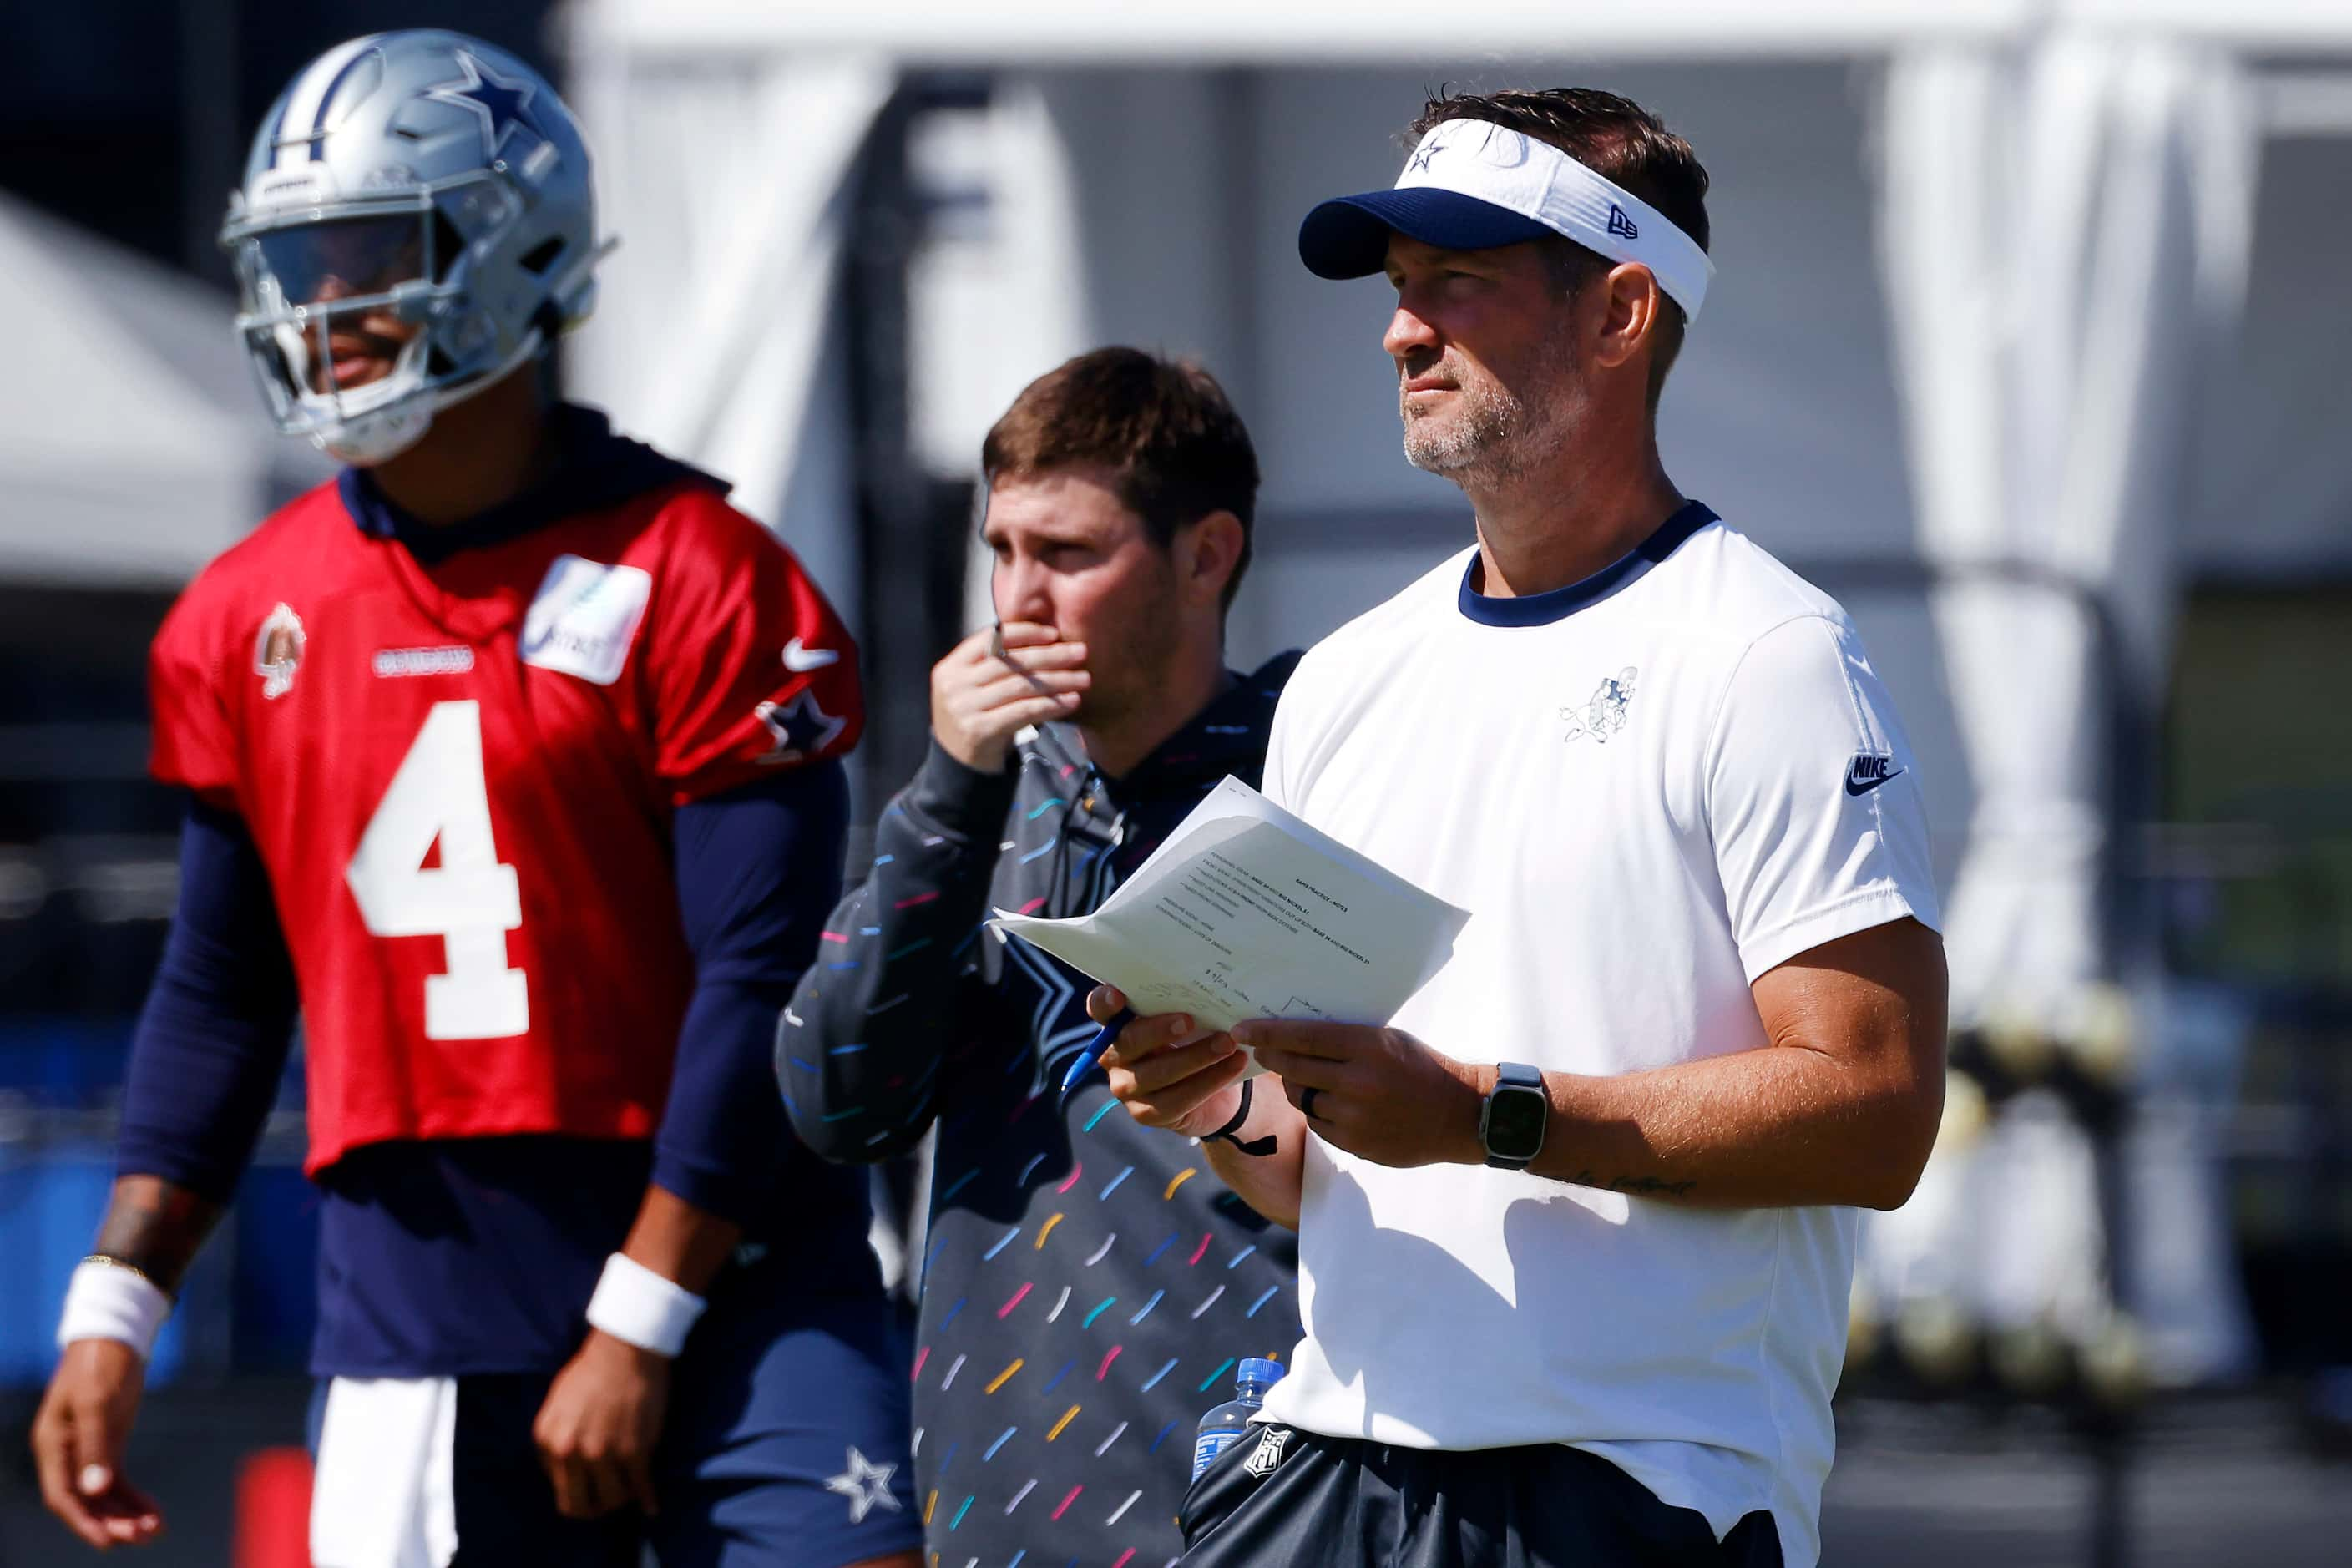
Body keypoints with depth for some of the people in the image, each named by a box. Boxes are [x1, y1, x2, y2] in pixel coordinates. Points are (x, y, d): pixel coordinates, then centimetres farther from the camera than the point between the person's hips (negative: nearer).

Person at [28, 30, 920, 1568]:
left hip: (716, 1291, -4)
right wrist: (112, 1315, 9)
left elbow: (761, 982, -10)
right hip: (418, 1312, 4)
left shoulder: (697, 580, -8)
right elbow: (222, 995, 16)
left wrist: (636, 1332, -13)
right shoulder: (245, 624, 8)